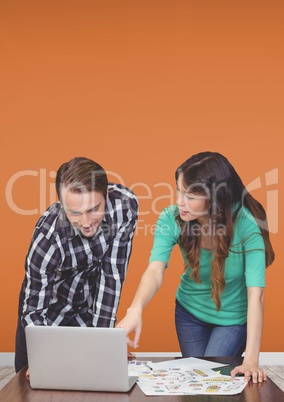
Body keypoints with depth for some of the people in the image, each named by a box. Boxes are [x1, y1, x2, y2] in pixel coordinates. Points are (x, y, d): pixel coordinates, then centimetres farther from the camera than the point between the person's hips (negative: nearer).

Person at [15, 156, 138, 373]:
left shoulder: (125, 204, -27)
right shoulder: (48, 237, -34)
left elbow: (112, 274, -21)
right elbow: (34, 310, -24)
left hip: (93, 309, 2)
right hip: (50, 312, -2)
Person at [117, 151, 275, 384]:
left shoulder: (246, 225, -32)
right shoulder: (172, 218, -24)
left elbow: (255, 293, -35)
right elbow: (155, 271, -33)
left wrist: (251, 360, -41)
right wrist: (135, 309, -54)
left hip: (232, 318, -3)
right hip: (189, 312, 3)